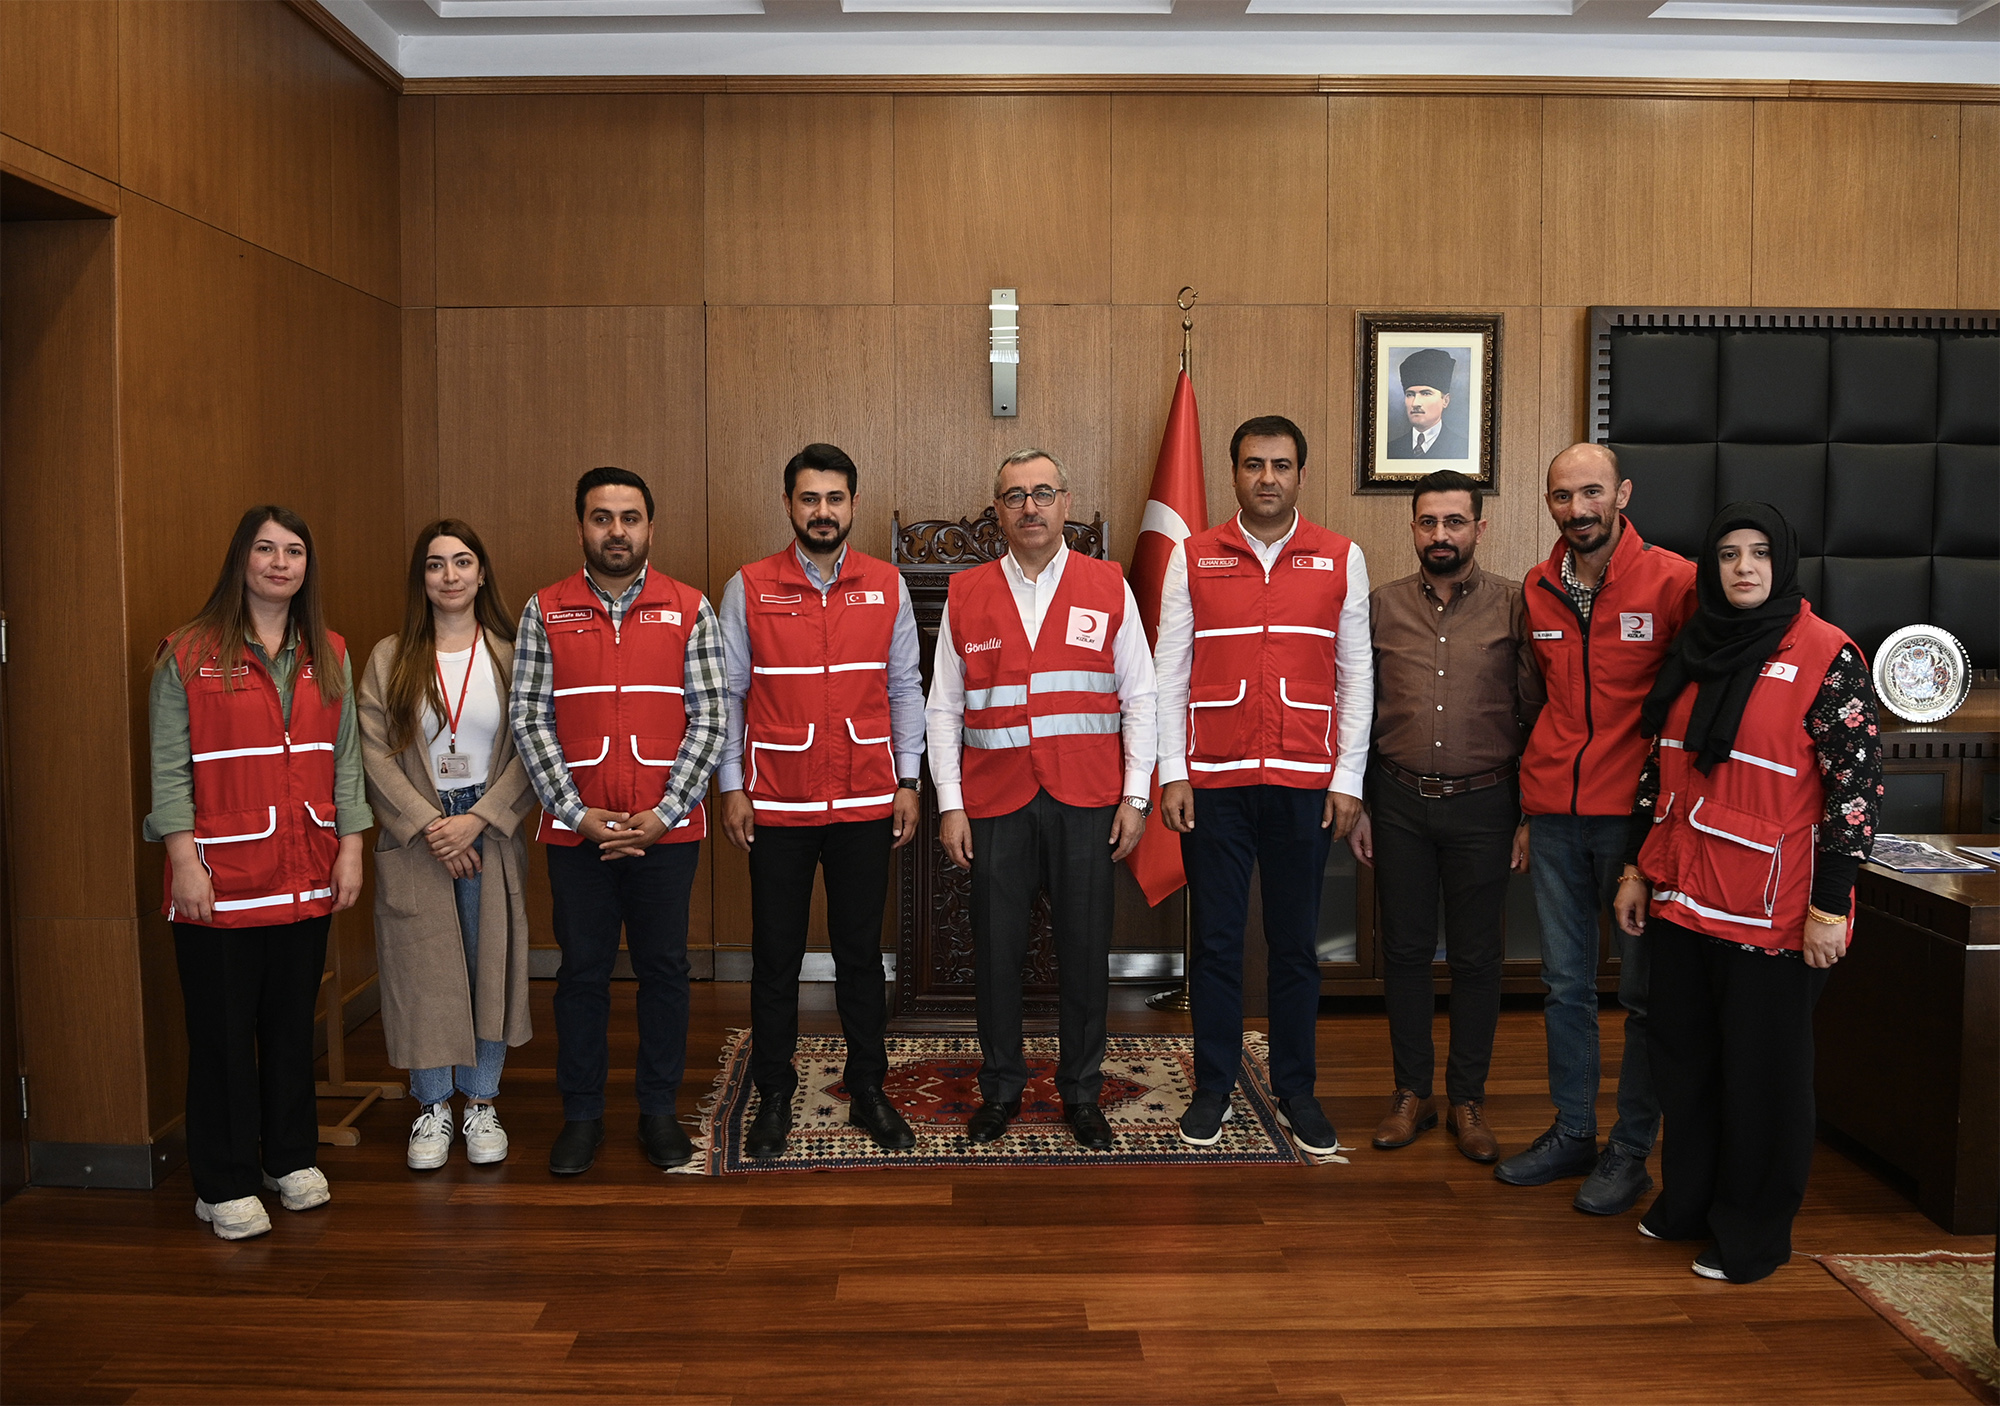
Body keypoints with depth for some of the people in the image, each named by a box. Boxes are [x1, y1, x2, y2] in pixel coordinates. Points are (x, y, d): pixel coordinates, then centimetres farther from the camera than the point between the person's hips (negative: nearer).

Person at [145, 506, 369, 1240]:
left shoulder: (329, 655, 9)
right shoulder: (188, 654, -3)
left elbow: (346, 758, 10)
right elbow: (169, 766, -5)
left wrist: (351, 846, 4)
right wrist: (184, 859, -11)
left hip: (306, 874, 4)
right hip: (220, 876, -4)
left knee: (294, 1022, 13)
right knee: (222, 1032, 4)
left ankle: (292, 1158, 29)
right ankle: (225, 1185, 16)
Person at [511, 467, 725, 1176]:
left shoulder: (689, 609, 1)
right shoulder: (545, 611, 3)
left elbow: (709, 719, -3)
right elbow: (529, 719, -1)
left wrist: (662, 813, -10)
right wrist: (578, 813, -9)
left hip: (667, 828, 0)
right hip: (576, 831, 0)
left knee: (663, 967, 8)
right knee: (582, 970, 9)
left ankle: (658, 1109, 24)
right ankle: (581, 1113, 23)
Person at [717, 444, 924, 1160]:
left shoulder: (886, 586, 4)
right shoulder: (748, 587, 0)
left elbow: (905, 688, 8)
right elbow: (727, 693, 3)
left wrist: (907, 782, 4)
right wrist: (731, 788, -1)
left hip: (866, 804, 1)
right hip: (776, 805, -1)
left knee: (860, 950, 10)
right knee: (776, 954, 7)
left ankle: (868, 1090, 24)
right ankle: (773, 1098, 21)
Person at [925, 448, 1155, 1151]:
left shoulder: (1109, 587, 5)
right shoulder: (965, 594, 7)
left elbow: (1138, 698, 5)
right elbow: (943, 709, 8)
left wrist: (1135, 797, -1)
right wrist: (949, 804, 1)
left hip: (1086, 801, 0)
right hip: (995, 801, 1)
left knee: (1084, 950, 6)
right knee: (997, 951, 6)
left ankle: (1082, 1092, 22)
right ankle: (1000, 1088, 24)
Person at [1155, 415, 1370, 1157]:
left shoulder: (1342, 558, 5)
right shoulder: (1193, 557, 4)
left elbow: (1357, 674, 6)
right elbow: (1169, 671, 4)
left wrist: (1348, 778, 1)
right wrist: (1171, 774, -2)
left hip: (1306, 782, 0)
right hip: (1213, 780, 0)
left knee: (1296, 942, 8)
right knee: (1215, 940, 6)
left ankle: (1296, 1088, 23)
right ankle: (1213, 1088, 20)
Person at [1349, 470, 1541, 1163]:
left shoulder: (1515, 605, -1)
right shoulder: (1382, 605, 4)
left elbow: (1535, 715, -1)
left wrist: (1530, 814, -3)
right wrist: (1357, 803, 5)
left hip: (1483, 801, -1)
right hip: (1399, 800, 2)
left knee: (1476, 956, 7)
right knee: (1404, 949, 8)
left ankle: (1468, 1099, 21)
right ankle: (1411, 1093, 22)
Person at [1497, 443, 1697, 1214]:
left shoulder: (1673, 580, -7)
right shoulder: (1538, 588, 9)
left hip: (1635, 811, -5)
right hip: (1555, 812, 5)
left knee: (1643, 988, 5)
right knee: (1565, 982, 13)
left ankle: (1631, 1150, 18)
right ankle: (1571, 1132, 26)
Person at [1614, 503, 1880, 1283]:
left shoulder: (1826, 657, -9)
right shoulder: (1692, 652, 9)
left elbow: (1857, 784, -12)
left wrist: (1830, 905, -14)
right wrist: (1636, 868, 13)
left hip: (1772, 910, -6)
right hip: (1683, 897, 6)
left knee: (1762, 1071, 7)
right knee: (1682, 1055, 16)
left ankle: (1752, 1232, 23)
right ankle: (1688, 1199, 34)